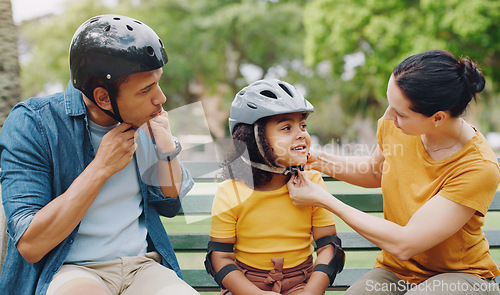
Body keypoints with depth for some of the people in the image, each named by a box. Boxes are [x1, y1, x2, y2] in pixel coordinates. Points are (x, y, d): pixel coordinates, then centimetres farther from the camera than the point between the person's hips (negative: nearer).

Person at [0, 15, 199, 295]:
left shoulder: (146, 120, 4)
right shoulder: (31, 123, -11)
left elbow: (171, 206, 13)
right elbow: (30, 245, -17)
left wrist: (166, 144, -3)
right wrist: (101, 168, -18)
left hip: (143, 266, 4)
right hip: (70, 271, -3)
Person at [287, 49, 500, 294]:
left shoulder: (479, 168, -26)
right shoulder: (393, 126, -9)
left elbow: (404, 244, -27)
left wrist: (323, 199, -20)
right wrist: (320, 161, -1)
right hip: (395, 271, 3)